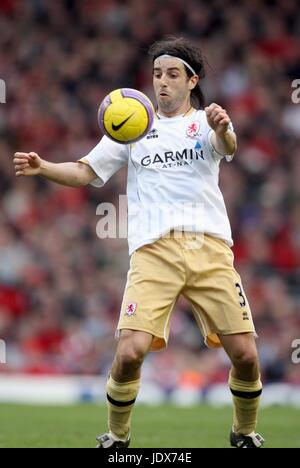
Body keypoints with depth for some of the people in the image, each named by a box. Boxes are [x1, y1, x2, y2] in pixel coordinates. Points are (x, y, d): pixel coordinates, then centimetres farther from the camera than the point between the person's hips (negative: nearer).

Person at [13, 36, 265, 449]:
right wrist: (43, 167, -5)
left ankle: (245, 432, 21)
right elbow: (85, 172, 15)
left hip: (210, 248, 0)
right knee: (130, 352, -16)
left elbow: (227, 147, -13)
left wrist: (222, 130, -38)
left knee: (245, 354, -6)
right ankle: (117, 437, 8)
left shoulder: (206, 121, 10)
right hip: (153, 249, 1)